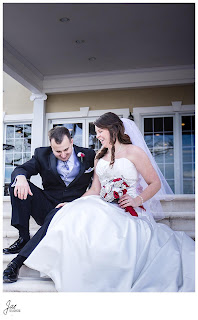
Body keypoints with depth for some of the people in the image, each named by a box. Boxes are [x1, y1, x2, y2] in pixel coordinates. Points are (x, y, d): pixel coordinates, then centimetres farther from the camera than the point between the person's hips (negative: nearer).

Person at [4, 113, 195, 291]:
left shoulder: (133, 152, 4)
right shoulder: (99, 157, 22)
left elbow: (156, 183, 2)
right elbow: (95, 190, 18)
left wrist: (137, 200, -13)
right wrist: (72, 204, 4)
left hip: (128, 211, -5)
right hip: (104, 208, 5)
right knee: (78, 216, -28)